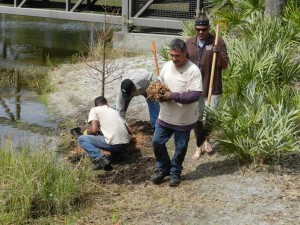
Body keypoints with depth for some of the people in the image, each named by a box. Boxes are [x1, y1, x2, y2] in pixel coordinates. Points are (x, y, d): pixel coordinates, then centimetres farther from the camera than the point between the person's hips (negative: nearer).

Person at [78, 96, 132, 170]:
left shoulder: (94, 110, 8)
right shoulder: (114, 111, 25)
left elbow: (94, 130, -7)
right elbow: (129, 131, 21)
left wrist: (86, 132, 16)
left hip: (113, 144, -7)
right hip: (125, 143, 7)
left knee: (82, 139, 7)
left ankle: (100, 158, -12)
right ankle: (115, 152, 15)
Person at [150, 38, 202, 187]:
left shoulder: (193, 70, -20)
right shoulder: (167, 66, -1)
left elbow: (195, 95, -25)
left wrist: (173, 95, -28)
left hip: (184, 119, -5)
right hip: (165, 116, 5)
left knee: (180, 148, 10)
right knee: (157, 142, 11)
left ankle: (175, 172, 32)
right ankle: (163, 169, 31)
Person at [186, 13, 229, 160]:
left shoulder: (218, 42, -8)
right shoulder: (189, 43, 3)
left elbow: (225, 66, -9)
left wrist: (219, 54, -27)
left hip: (213, 88, -2)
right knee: (197, 119, 7)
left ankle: (207, 138, 36)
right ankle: (199, 147, 22)